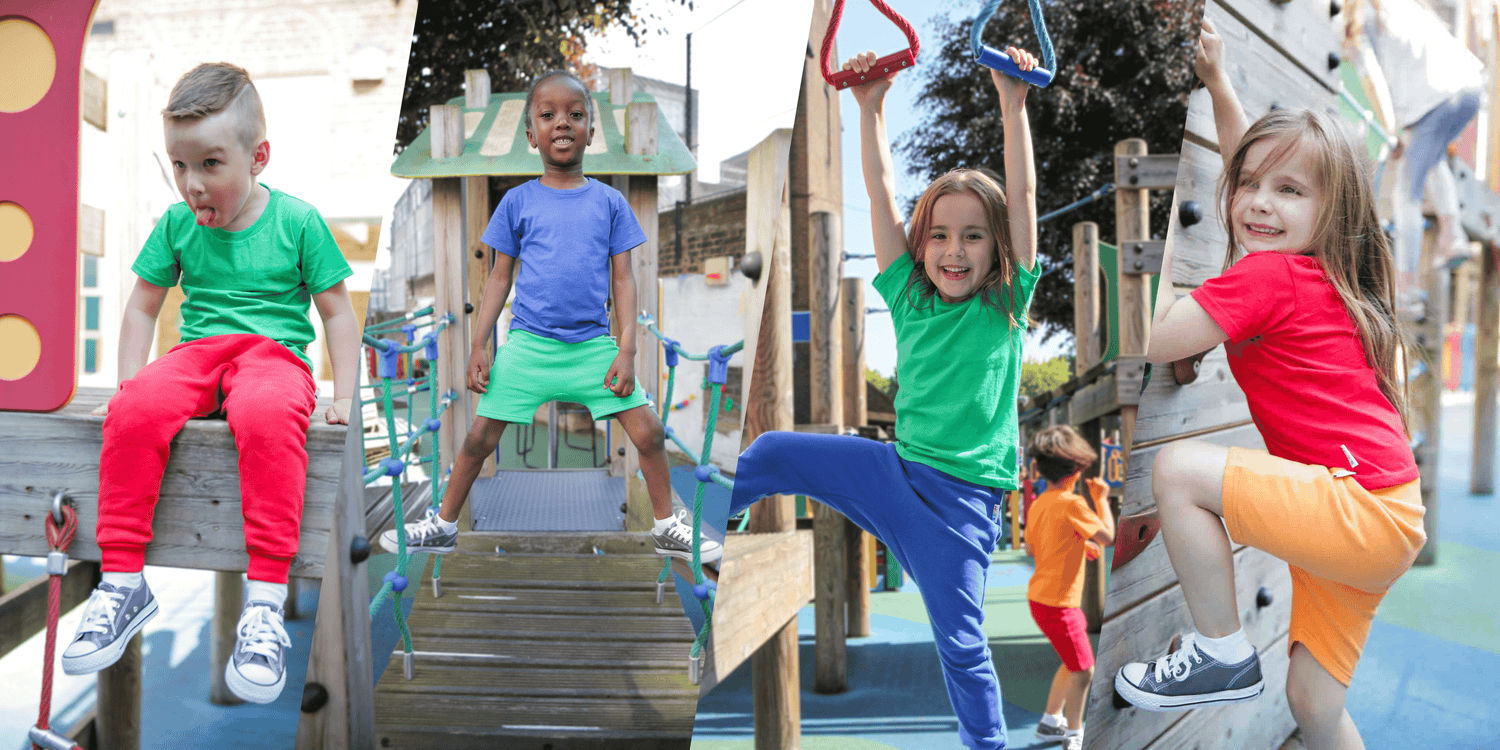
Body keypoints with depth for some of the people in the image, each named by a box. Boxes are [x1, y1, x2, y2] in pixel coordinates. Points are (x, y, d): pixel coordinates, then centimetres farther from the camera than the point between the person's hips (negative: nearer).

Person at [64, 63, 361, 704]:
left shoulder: (297, 221, -1)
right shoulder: (176, 224, 9)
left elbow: (338, 312, 4)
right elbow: (142, 308, 18)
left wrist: (344, 396, -4)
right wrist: (129, 381, 6)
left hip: (275, 352, -4)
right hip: (197, 351, 4)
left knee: (266, 416, -40)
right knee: (133, 411, -30)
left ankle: (265, 602, -37)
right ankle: (122, 581, -18)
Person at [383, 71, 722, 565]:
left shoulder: (609, 202, 4)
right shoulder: (518, 201, 4)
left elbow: (622, 278, 4)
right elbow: (499, 277, 7)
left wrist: (627, 348, -5)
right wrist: (478, 348, 2)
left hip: (594, 344, 0)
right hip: (528, 343, 0)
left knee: (648, 432, -4)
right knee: (480, 437, 3)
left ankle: (667, 527, 16)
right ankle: (443, 527, 24)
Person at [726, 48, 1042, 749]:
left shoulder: (1005, 306, -3)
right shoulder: (910, 297, 4)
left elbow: (1022, 195, -12)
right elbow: (881, 193, 0)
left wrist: (1012, 104, -19)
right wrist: (870, 107, -6)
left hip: (962, 500, -3)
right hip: (898, 472, 3)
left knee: (962, 646, -1)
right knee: (772, 453, 0)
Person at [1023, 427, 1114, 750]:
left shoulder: (1038, 503, 6)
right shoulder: (1072, 503, -20)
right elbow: (1107, 536, -21)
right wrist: (1101, 499, -8)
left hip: (1040, 596, 9)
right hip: (1057, 602, -9)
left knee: (1072, 662, 24)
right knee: (1083, 670, 3)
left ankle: (1050, 721, 34)